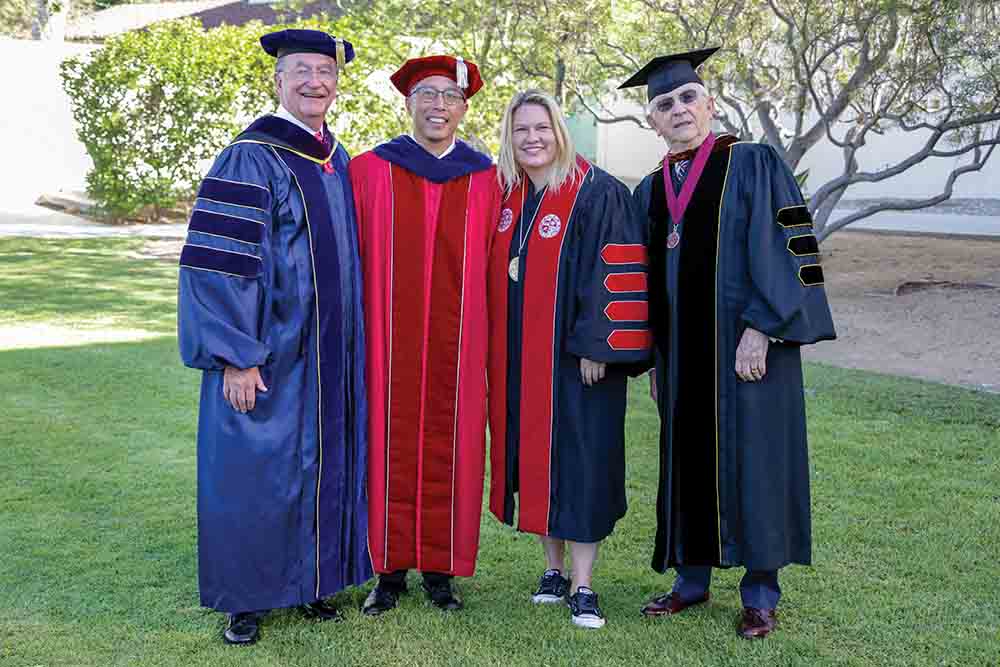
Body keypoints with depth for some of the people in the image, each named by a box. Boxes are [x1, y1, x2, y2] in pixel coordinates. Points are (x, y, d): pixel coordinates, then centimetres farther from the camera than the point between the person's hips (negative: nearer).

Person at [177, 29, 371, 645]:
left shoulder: (339, 162, 10)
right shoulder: (251, 159, -11)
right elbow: (218, 264, -16)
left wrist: (352, 344, 15)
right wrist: (237, 357, -20)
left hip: (329, 355, 7)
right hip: (268, 356, -6)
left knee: (321, 465, 13)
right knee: (256, 470, 2)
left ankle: (309, 581, 28)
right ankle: (246, 598, 18)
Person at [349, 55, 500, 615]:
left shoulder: (484, 179, 6)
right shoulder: (371, 170, 3)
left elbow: (489, 268, 8)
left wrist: (485, 339, 3)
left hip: (458, 344, 1)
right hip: (389, 343, -1)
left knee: (448, 451, 6)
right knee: (391, 448, 5)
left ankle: (440, 569, 19)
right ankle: (391, 569, 18)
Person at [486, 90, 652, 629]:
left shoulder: (598, 195, -9)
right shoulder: (504, 197, 10)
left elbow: (614, 275, -14)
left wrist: (596, 346, -19)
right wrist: (492, 352, 12)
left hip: (575, 358, -6)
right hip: (516, 362, 6)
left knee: (580, 463, -2)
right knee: (534, 460, 11)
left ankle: (581, 587, 7)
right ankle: (554, 569, 24)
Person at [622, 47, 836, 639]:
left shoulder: (754, 166, -4)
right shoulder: (651, 191, 12)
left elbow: (783, 252, -11)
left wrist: (759, 331, -19)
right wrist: (654, 356, 11)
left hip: (745, 346, -5)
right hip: (681, 355, 5)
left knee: (752, 459, 1)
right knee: (687, 460, 11)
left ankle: (761, 593, 14)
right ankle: (693, 579, 24)